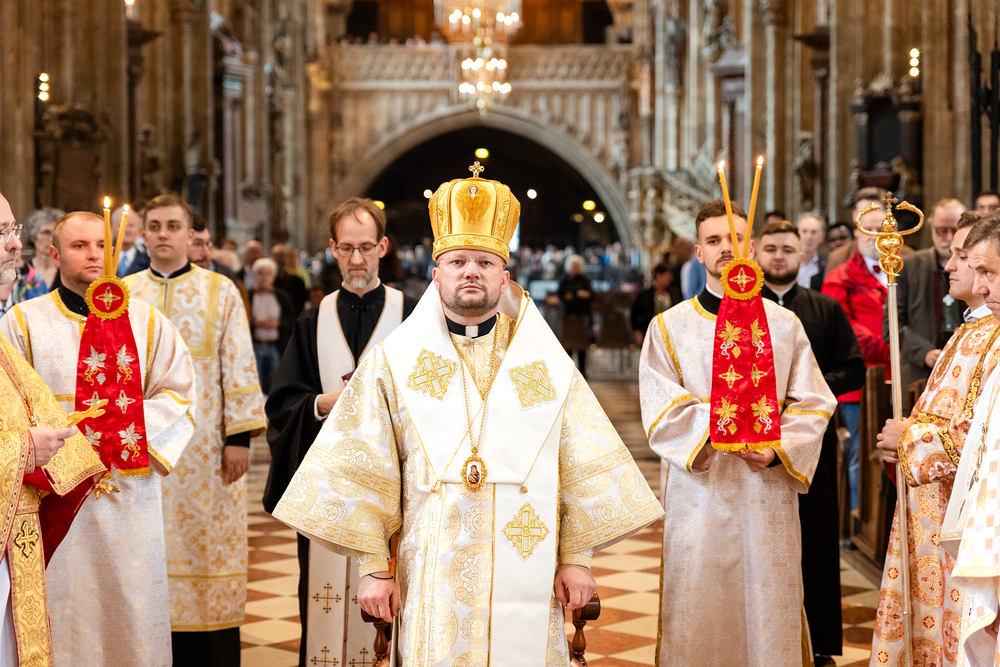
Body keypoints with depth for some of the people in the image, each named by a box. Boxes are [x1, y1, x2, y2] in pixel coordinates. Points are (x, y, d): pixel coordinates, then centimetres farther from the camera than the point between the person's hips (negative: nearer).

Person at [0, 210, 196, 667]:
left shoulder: (146, 322, 11)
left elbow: (177, 390, 6)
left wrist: (122, 431, -9)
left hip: (131, 492, 2)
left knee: (132, 610, 3)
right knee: (65, 607, -1)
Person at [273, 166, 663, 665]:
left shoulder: (547, 363, 8)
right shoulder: (392, 362, 5)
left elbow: (583, 465, 9)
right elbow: (363, 471, 3)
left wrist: (576, 557, 3)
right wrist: (372, 566, -2)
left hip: (527, 571, 1)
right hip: (434, 576, -1)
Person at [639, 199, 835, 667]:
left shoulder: (784, 325, 10)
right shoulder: (669, 327, 6)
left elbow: (813, 404, 5)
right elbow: (661, 411, -4)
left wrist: (778, 448, -11)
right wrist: (718, 427, -20)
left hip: (768, 493, 1)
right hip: (699, 494, -1)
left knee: (769, 611, 2)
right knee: (699, 609, 0)